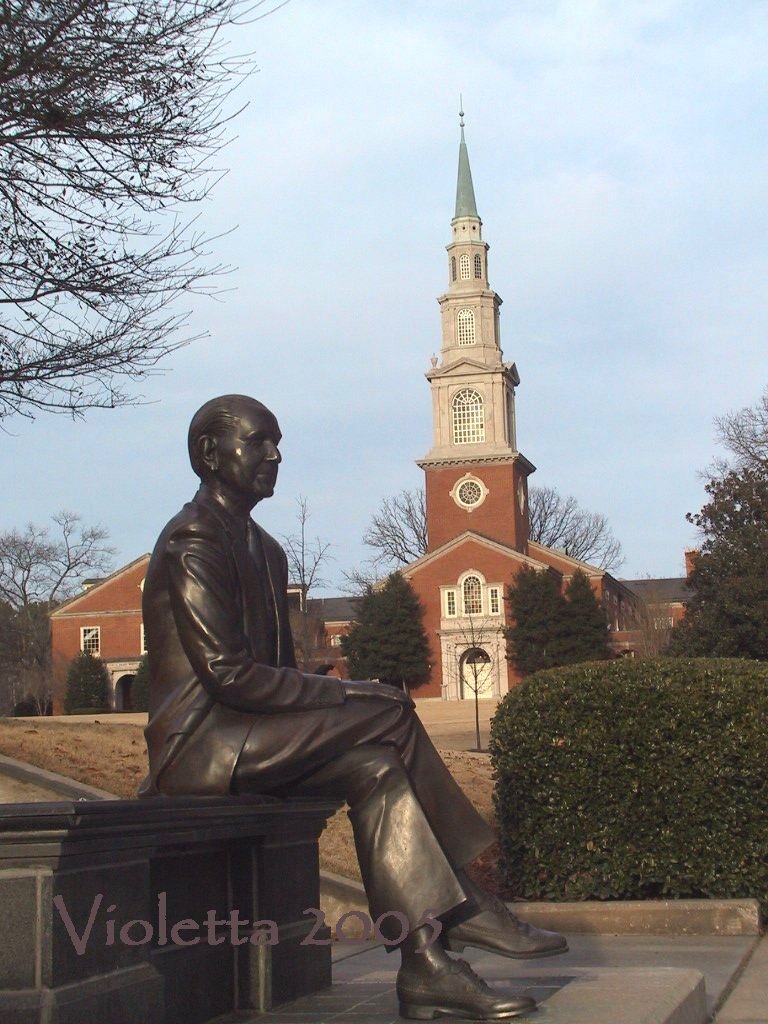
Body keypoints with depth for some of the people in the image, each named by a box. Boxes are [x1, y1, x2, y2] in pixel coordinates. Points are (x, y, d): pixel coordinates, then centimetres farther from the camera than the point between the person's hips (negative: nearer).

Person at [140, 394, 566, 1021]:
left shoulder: (263, 550, 19)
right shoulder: (193, 543, -12)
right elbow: (227, 674, -20)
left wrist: (333, 702, -2)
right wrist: (347, 697, -18)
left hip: (248, 737, 9)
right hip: (200, 744, -9)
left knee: (376, 767, -13)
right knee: (390, 713, -19)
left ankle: (425, 961, -18)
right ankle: (466, 907, -13)